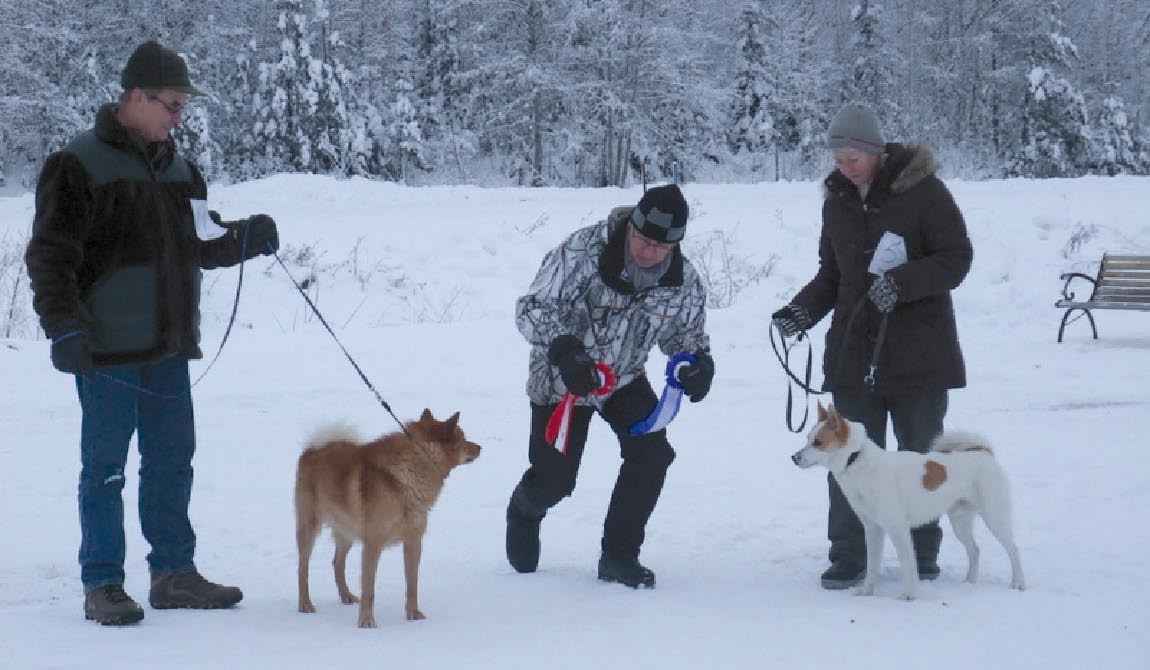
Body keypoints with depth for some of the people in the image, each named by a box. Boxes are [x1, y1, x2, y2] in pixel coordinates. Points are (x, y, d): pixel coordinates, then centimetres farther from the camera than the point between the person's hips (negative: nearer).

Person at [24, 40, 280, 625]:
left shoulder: (178, 169, 13)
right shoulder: (78, 166, -8)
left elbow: (199, 244, 20)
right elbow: (50, 257, -10)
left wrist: (243, 238, 0)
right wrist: (65, 327, -18)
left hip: (168, 347, 7)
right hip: (107, 350, -7)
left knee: (172, 462, 11)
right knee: (105, 468, 0)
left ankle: (173, 573, 21)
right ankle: (102, 584, 8)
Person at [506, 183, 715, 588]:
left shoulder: (684, 281, -14)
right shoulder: (582, 251, -28)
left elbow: (688, 333, 3)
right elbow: (532, 308, -26)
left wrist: (699, 363, -21)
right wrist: (564, 350, -43)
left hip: (624, 378, 3)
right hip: (562, 378, -3)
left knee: (652, 453, -17)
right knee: (553, 478, 0)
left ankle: (618, 557, -1)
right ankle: (524, 511, 40)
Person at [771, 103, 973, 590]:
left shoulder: (923, 190, -8)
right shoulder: (837, 200, 9)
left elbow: (956, 259, -10)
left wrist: (901, 282, -24)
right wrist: (802, 311, 0)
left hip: (918, 352, -4)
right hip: (853, 351, 4)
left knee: (920, 456, 9)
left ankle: (922, 553, 22)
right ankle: (848, 557, 3)